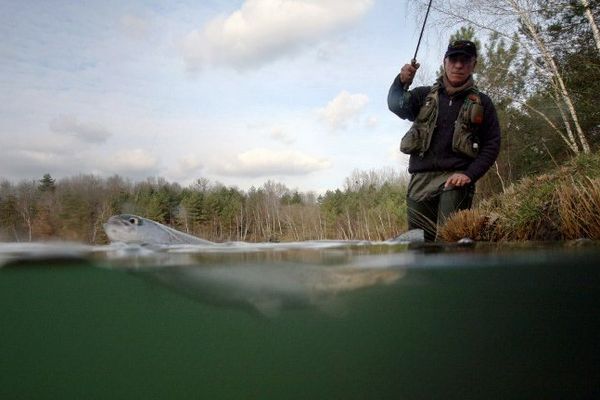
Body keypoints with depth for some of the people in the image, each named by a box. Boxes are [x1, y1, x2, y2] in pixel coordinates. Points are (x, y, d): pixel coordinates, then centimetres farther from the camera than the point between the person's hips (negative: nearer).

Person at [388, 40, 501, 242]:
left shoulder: (482, 103, 13)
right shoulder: (424, 95, 16)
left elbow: (492, 144, 7)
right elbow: (397, 106, -3)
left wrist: (469, 174, -8)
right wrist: (401, 82, -24)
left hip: (455, 179, -2)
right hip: (420, 179, 2)